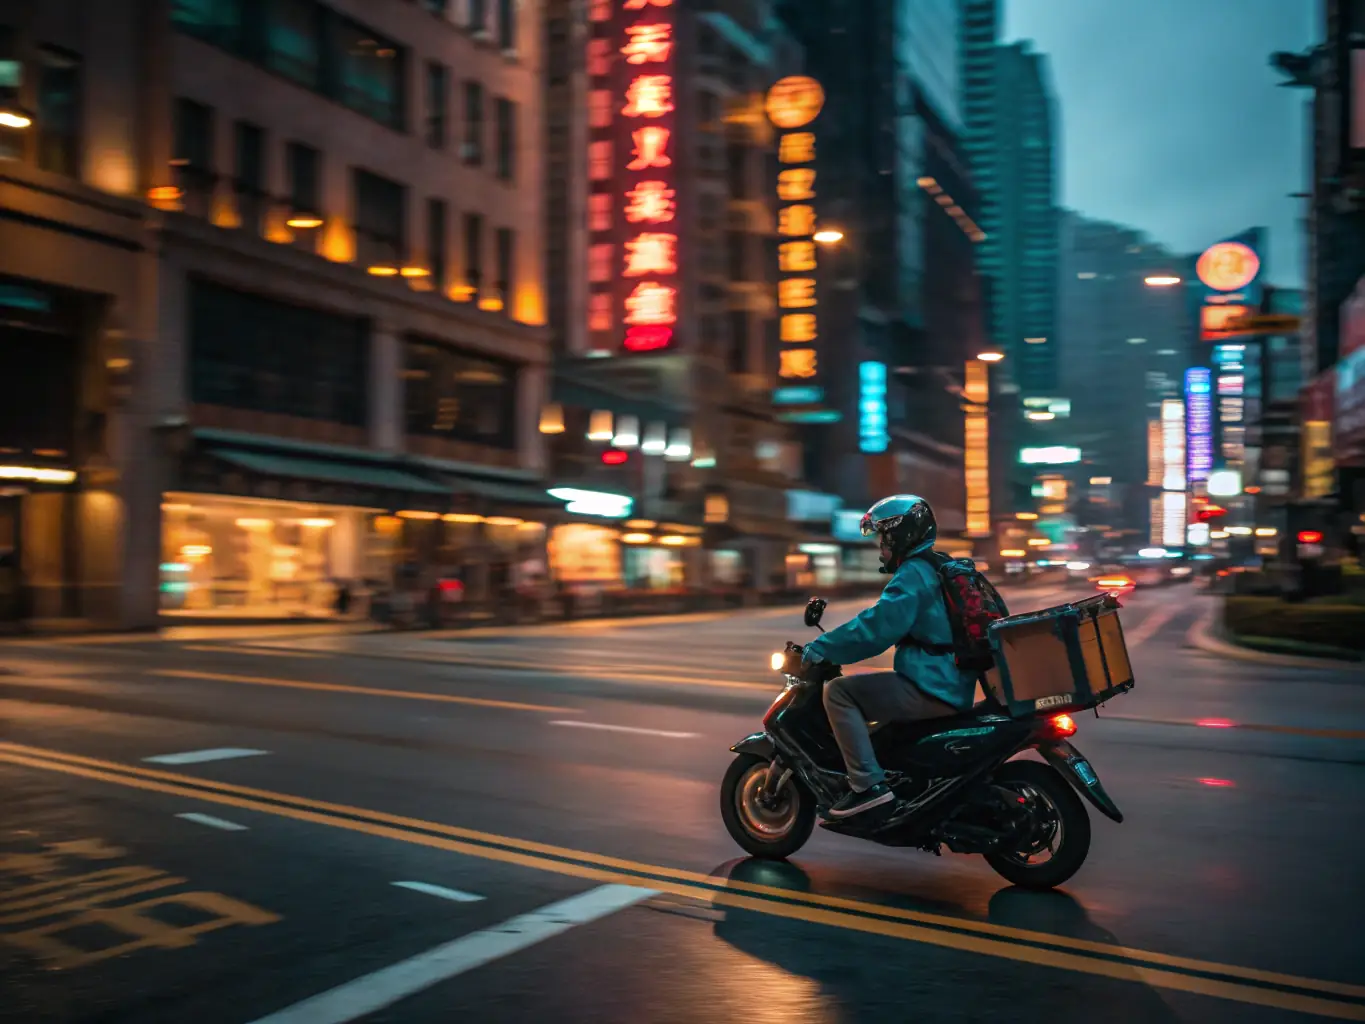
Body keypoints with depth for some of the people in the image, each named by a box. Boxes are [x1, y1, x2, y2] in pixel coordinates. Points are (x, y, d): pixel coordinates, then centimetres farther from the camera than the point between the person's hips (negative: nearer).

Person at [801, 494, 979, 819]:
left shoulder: (912, 575, -13)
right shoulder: (937, 569, 18)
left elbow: (877, 626, -22)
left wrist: (822, 648, -14)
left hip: (931, 690, -10)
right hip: (954, 687, 10)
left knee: (838, 692, -11)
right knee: (868, 687, 31)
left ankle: (867, 784, -17)